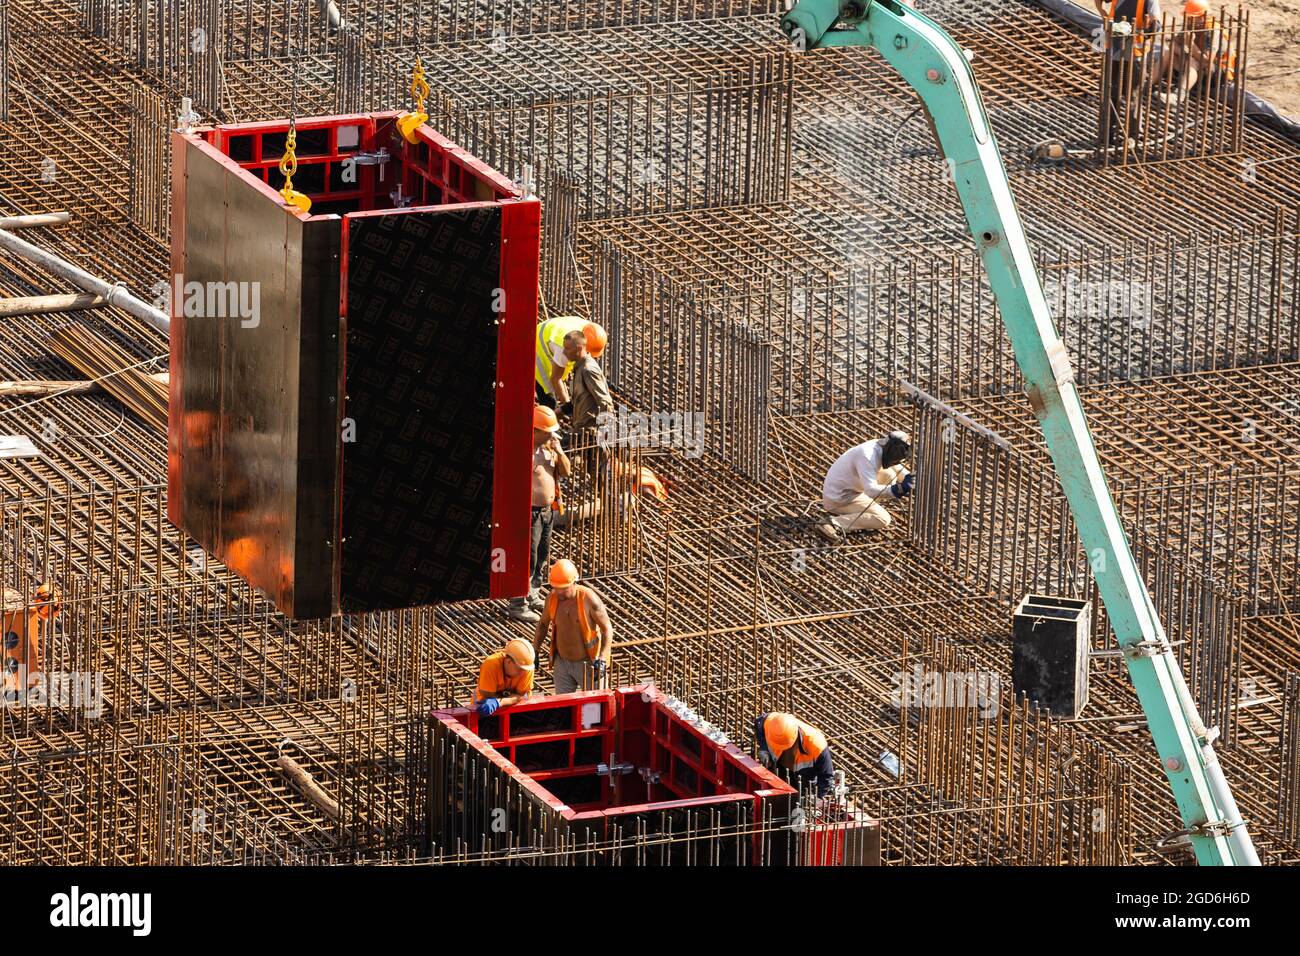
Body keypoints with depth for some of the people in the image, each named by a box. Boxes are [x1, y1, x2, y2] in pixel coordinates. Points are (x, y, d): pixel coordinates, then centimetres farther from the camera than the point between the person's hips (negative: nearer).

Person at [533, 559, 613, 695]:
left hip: (587, 663, -4)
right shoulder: (552, 598, -6)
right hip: (562, 662, 5)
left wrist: (601, 660, -23)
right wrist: (535, 651, 11)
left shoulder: (589, 599, -20)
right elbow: (543, 624, 13)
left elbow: (607, 629, -15)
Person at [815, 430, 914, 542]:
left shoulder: (880, 446, -1)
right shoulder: (867, 457, -30)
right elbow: (871, 490, -38)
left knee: (889, 475, 10)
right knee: (883, 520, -16)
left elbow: (897, 468, 15)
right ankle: (835, 524, -19)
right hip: (838, 499, -10)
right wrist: (897, 490, -46)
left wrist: (908, 477, -5)